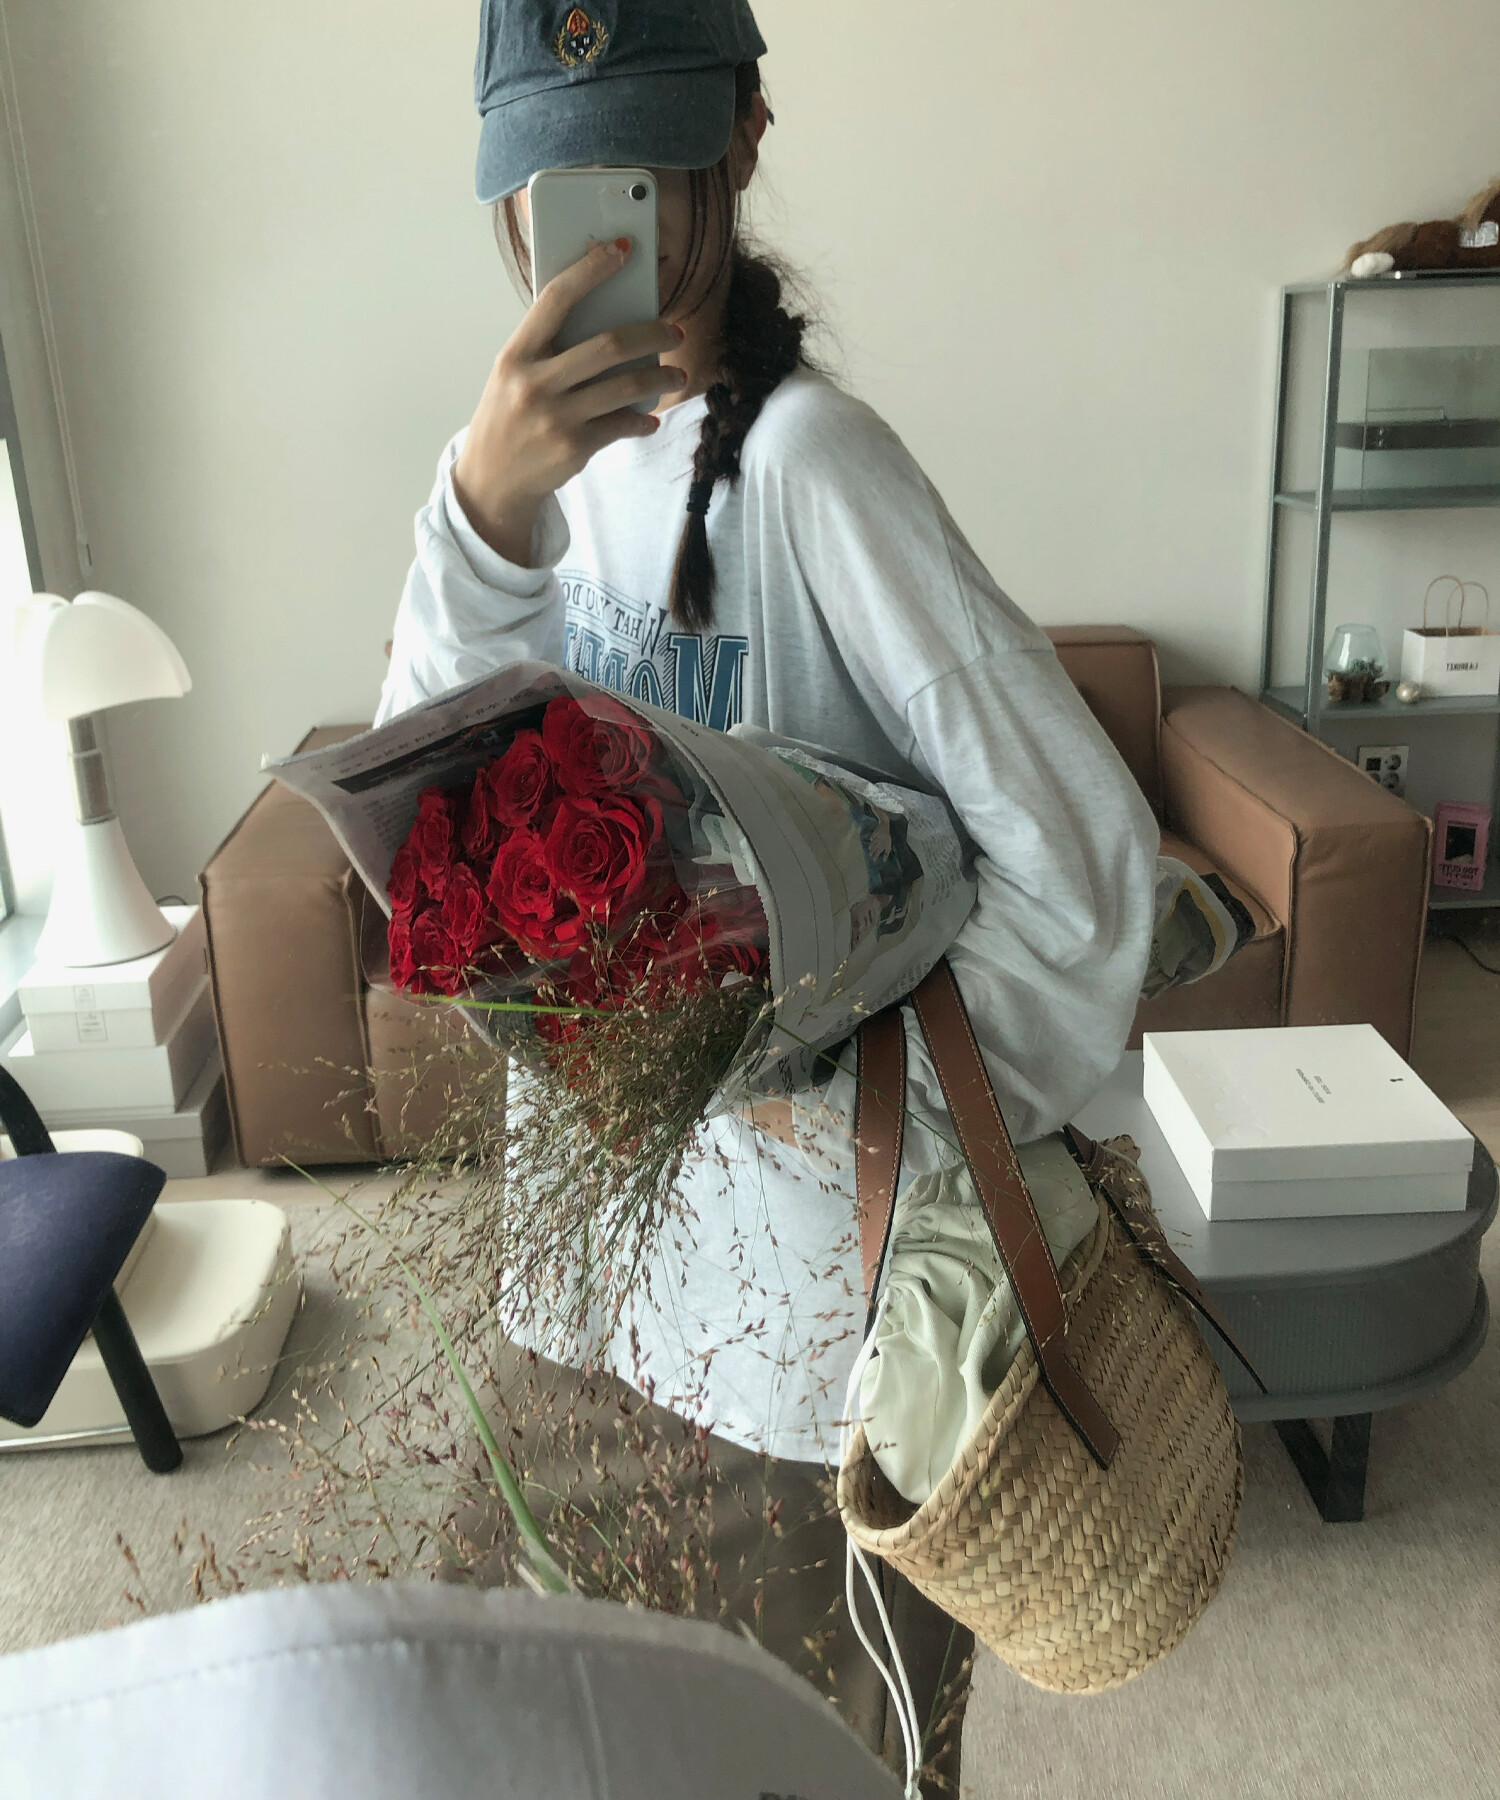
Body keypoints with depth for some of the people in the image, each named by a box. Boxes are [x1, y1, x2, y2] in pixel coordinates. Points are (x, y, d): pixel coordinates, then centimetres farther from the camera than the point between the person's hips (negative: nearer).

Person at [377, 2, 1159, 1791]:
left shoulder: (804, 454, -23)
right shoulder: (572, 430, -1)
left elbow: (1080, 850, -26)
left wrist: (892, 1119, -17)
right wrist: (488, 499, -28)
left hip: (818, 1177, -6)